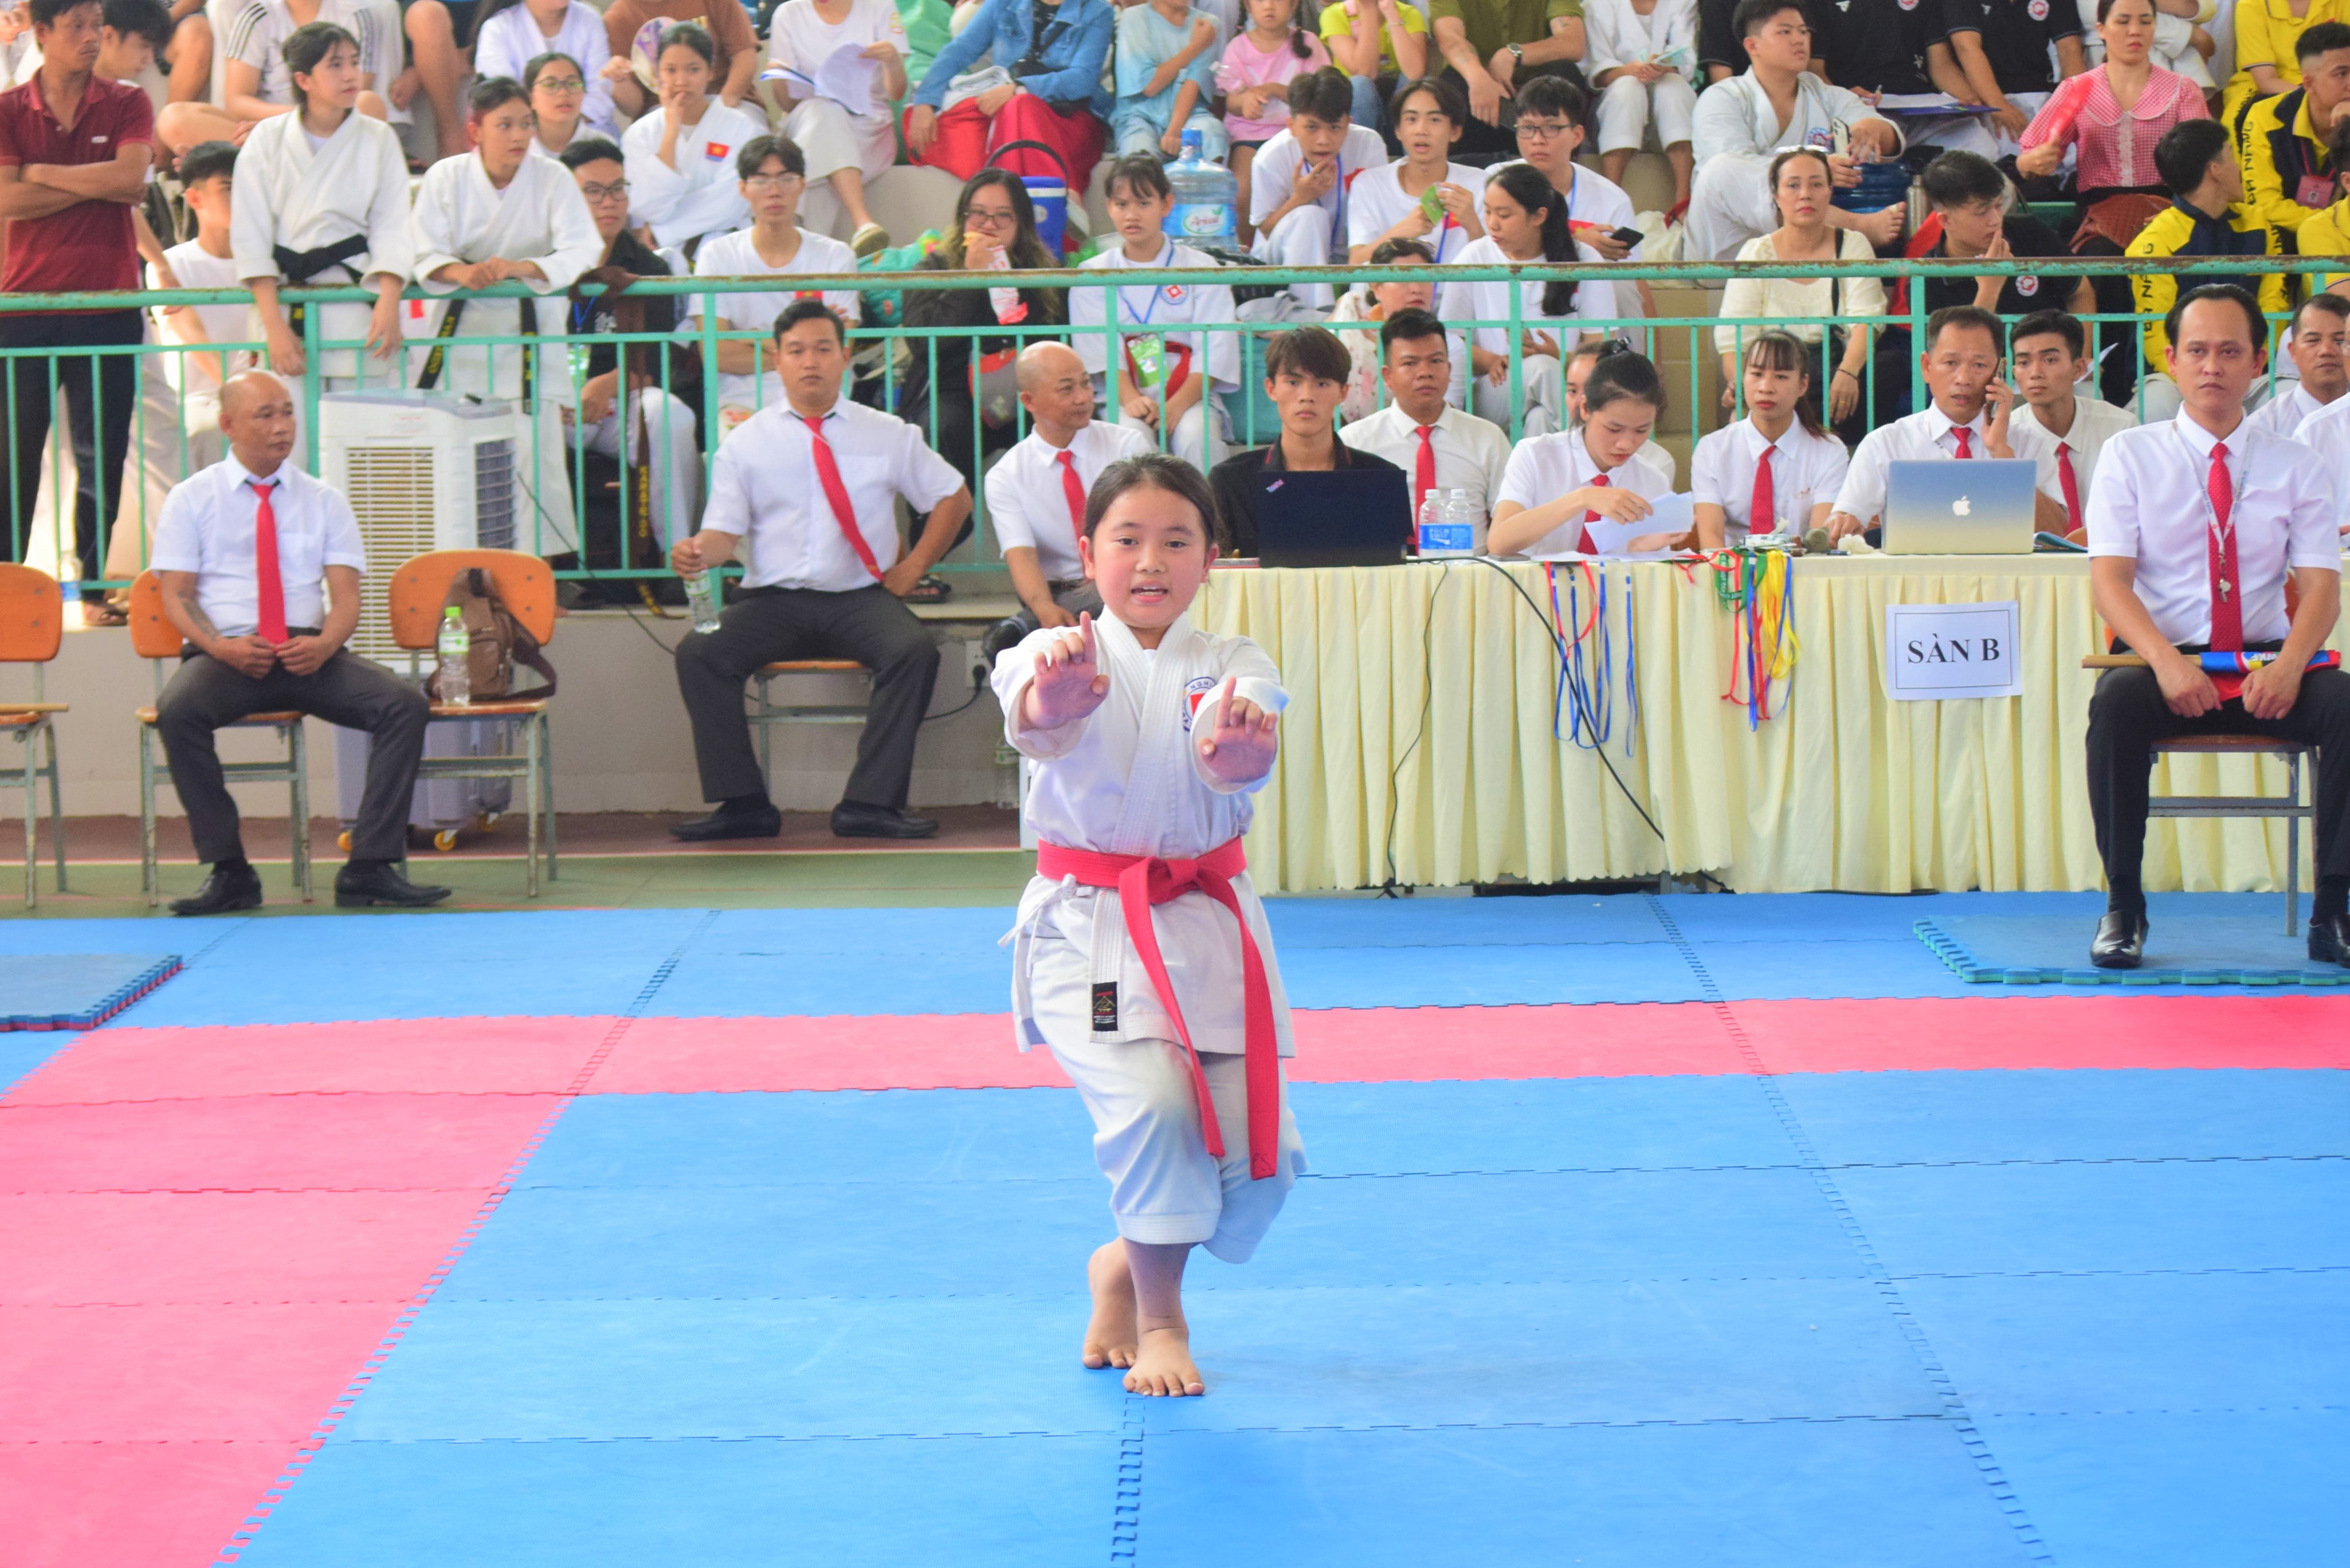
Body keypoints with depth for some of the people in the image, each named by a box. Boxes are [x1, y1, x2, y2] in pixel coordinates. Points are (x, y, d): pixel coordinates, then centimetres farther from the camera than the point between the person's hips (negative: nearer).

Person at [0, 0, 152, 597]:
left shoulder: (126, 105, 5)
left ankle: (93, 582, 9)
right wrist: (98, 186, -10)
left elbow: (131, 175, -12)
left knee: (103, 457, 2)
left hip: (107, 305, 0)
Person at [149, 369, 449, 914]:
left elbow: (346, 595, 5)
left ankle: (369, 868, -23)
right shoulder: (191, 500, 9)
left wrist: (325, 644, -18)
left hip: (311, 653, 2)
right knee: (177, 711, -35)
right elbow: (176, 598, 1)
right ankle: (228, 873, -25)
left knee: (405, 704, -24)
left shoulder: (324, 502, 14)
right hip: (226, 654, -2)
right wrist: (221, 647, -18)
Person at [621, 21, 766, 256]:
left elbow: (728, 206, -7)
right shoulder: (640, 134, 7)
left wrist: (660, 233, -10)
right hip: (660, 253, 0)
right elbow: (651, 209, -9)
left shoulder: (742, 129, 3)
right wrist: (672, 131, -11)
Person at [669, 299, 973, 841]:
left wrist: (913, 567, 5)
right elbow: (725, 530, 3)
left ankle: (870, 803, -28)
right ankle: (743, 805, -21)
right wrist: (700, 553, -21)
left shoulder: (889, 435, 11)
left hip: (862, 598, 0)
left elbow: (953, 497, 17)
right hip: (774, 602, 0)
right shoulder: (745, 443, 9)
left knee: (915, 650, -32)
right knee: (698, 653, -27)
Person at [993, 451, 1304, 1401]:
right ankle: (1159, 1322, 1)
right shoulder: (1056, 657, -3)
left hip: (1207, 929, 3)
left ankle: (1125, 1268, 31)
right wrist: (1055, 698, -53)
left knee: (1256, 1156, 0)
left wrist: (1240, 746, -46)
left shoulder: (1232, 669, 3)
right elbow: (1037, 721, -28)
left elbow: (1243, 751, -20)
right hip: (1089, 931, -3)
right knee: (1150, 1110, -23)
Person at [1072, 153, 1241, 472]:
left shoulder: (1200, 268, 9)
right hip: (1122, 399, 0)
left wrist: (1175, 407, -18)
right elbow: (1103, 350, -2)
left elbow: (1213, 354, -1)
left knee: (1198, 439, -33)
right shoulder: (1092, 275, 12)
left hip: (1190, 396, 0)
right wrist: (1130, 399, -22)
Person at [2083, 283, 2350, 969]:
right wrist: (2166, 662, -25)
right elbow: (2109, 579, -6)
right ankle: (2123, 907, -24)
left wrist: (2289, 666, -22)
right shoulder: (2130, 456, 6)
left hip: (2267, 663, 2)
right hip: (2163, 658, -1)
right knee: (2117, 702, -36)